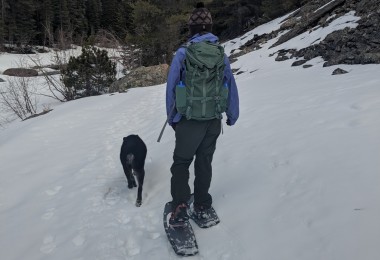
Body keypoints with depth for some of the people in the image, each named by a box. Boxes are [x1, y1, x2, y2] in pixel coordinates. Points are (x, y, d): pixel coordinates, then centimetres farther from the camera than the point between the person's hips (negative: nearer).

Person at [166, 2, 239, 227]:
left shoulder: (183, 53, -9)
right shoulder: (221, 53, 0)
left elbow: (171, 87, -5)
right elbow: (231, 86, 5)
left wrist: (171, 118, 6)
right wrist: (232, 115, 16)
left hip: (189, 120, -3)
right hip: (214, 121, 3)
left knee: (181, 162, 11)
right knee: (204, 162, 18)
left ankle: (180, 208, 0)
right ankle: (202, 205, 28)